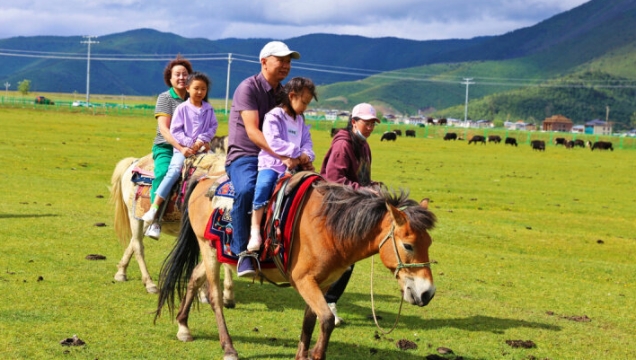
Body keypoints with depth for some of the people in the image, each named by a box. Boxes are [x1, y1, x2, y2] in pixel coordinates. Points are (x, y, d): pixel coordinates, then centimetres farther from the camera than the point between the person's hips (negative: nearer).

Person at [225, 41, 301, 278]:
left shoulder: (284, 94, 14)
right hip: (243, 157, -7)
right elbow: (252, 131, -19)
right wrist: (282, 156, -29)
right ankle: (242, 251, -26)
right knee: (246, 190, -37)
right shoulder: (248, 88, -9)